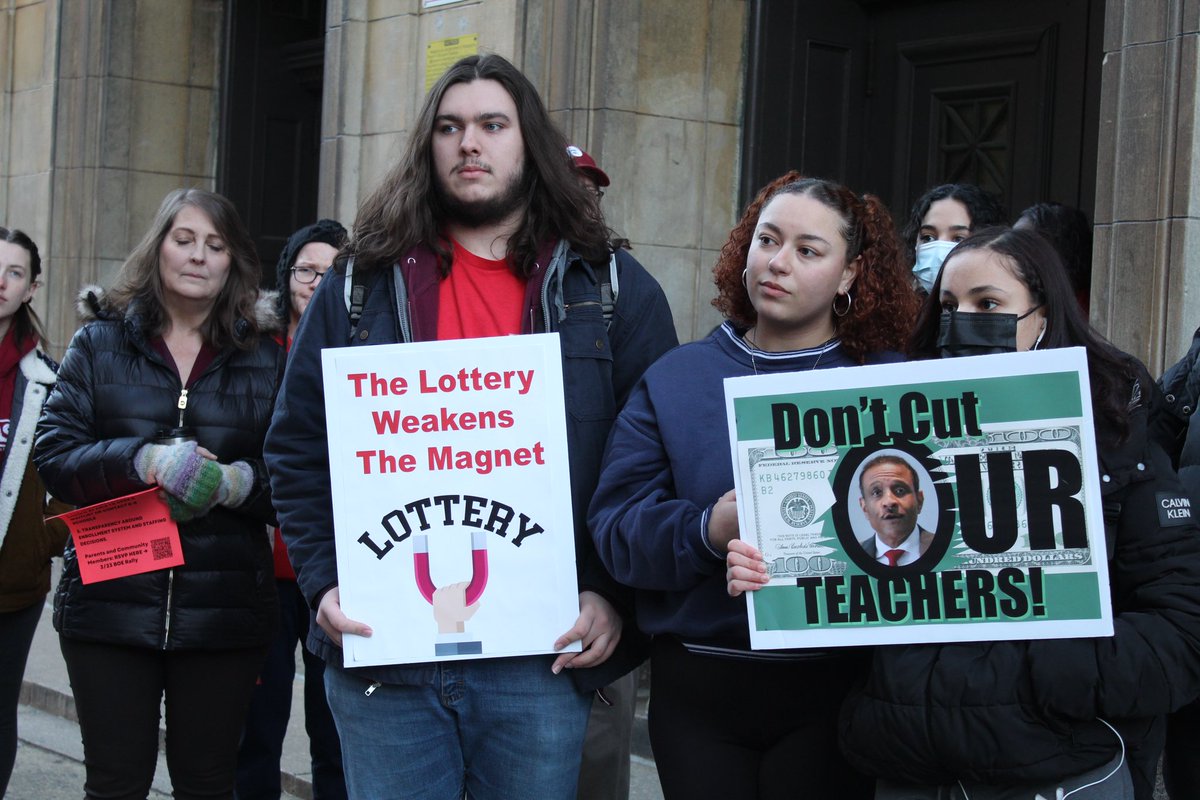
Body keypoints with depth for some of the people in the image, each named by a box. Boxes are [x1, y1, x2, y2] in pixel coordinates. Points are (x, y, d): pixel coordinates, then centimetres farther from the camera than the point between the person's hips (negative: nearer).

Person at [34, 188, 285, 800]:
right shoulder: (100, 343, 7)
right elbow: (53, 454, -2)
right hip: (111, 603, -1)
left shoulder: (264, 356, 8)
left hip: (225, 607, 1)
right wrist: (140, 461, -18)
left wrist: (245, 480, -17)